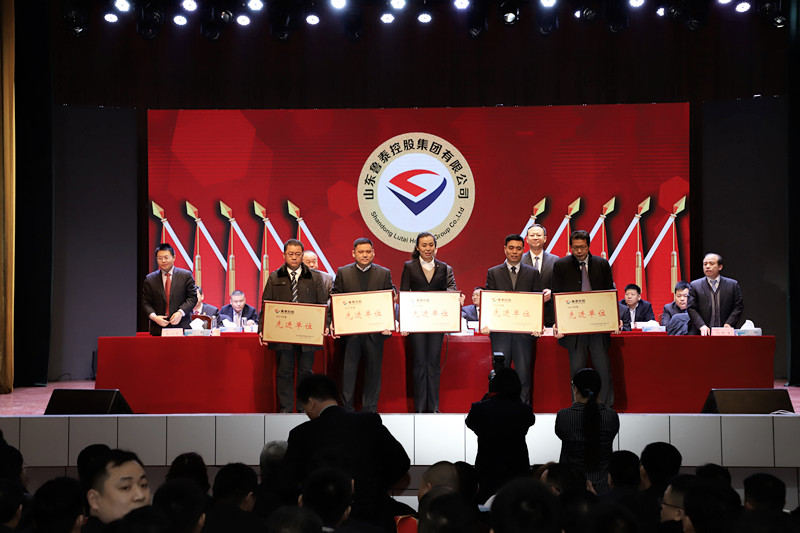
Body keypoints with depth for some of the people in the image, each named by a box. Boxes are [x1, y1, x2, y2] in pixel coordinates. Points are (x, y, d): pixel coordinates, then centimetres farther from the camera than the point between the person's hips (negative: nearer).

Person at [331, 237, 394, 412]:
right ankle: (346, 409, 11)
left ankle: (370, 409, 15)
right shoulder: (342, 273, 6)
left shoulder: (384, 273, 6)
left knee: (373, 370, 6)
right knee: (348, 370, 3)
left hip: (375, 331, 1)